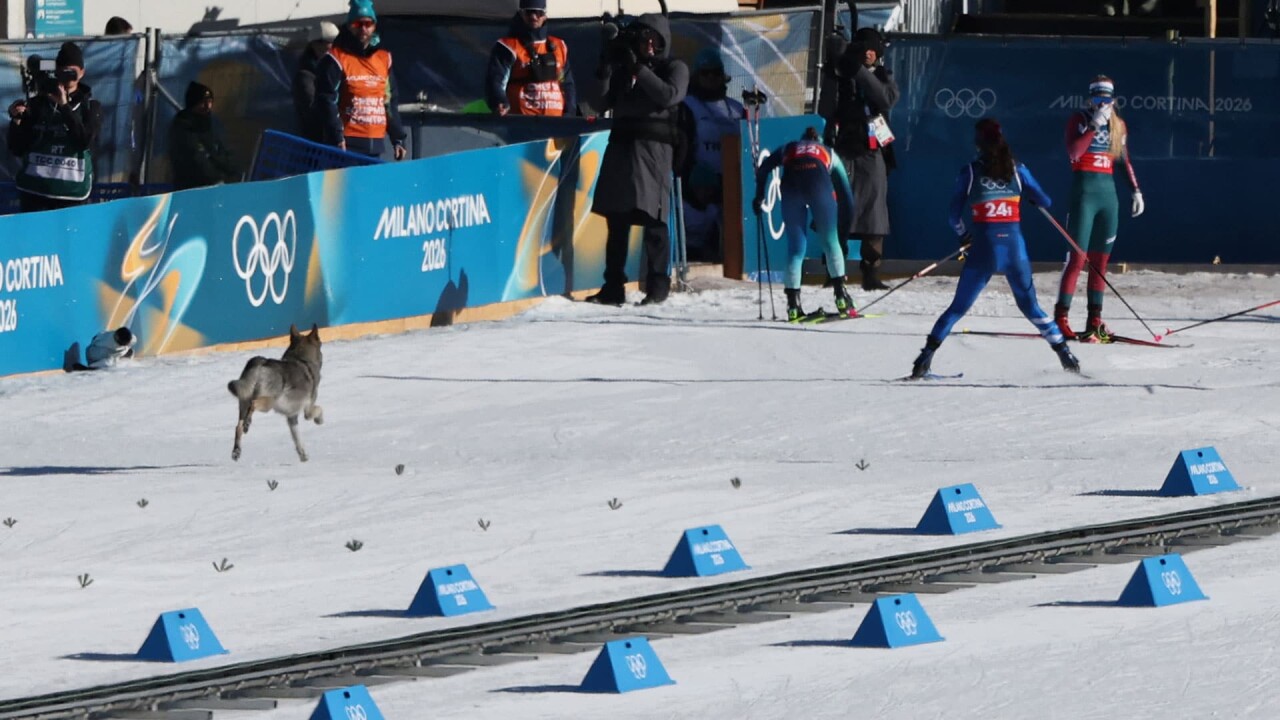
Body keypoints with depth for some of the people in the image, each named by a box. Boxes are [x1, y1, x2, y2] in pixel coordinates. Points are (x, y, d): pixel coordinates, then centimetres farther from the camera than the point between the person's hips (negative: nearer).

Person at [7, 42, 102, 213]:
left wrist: (64, 106, -17)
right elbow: (17, 149, 5)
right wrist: (16, 121, -13)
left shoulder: (91, 107, 6)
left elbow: (85, 141, -12)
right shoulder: (36, 104, 6)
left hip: (72, 192, -1)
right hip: (34, 190, 1)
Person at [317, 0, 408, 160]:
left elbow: (390, 103, 21)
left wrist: (397, 139, 16)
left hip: (375, 146, 6)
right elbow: (327, 101, -8)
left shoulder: (384, 58, 16)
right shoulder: (336, 59, -2)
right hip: (347, 145, -6)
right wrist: (337, 138, -17)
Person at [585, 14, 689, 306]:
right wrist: (608, 67, 2)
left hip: (654, 148, -5)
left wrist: (639, 69, -11)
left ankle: (657, 285, -6)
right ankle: (613, 287, 4)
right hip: (621, 146, 5)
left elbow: (668, 95, -12)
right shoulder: (624, 68, 19)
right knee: (616, 219, 2)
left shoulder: (674, 68, 7)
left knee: (653, 218, -9)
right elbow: (603, 102, 12)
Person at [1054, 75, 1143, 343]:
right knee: (1078, 258, -10)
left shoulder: (1118, 126, 12)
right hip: (1084, 192, -5)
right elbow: (1073, 153, -18)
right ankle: (1061, 318, -8)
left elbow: (1125, 160, 21)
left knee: (1101, 261, 6)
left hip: (1108, 193, 5)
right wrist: (1095, 126, -20)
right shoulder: (1079, 120, -3)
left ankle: (1095, 321, 10)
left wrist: (1136, 191, 16)